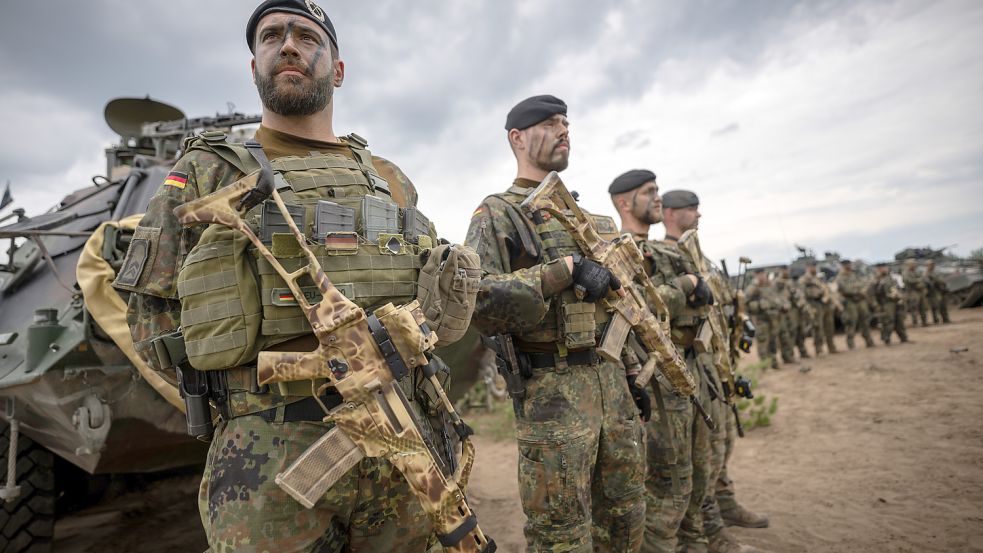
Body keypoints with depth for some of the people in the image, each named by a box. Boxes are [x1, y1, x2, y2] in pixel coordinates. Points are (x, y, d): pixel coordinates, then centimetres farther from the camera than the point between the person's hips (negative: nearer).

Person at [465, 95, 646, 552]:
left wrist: (633, 372, 19)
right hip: (551, 392, -7)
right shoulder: (498, 214, -5)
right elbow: (476, 299, -22)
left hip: (612, 383, 7)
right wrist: (564, 271, -22)